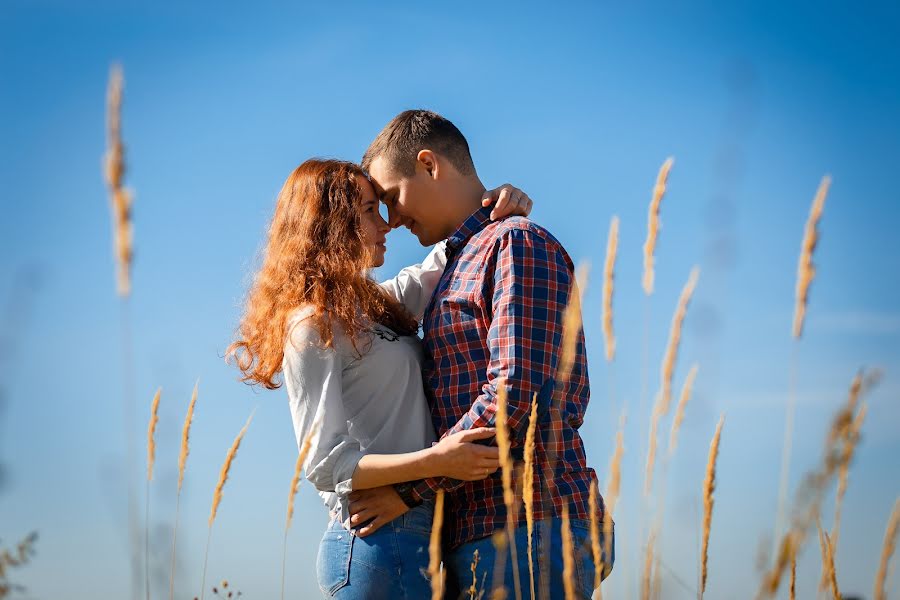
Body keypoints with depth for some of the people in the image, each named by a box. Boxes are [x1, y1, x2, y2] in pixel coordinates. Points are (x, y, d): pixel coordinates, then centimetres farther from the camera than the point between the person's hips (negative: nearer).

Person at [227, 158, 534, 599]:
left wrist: (497, 206, 10)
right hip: (380, 543, -9)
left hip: (415, 539, 9)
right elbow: (325, 464, -15)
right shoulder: (311, 326, -10)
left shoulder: (374, 303, 17)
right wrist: (434, 461, -27)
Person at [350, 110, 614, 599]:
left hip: (530, 527, -9)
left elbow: (512, 396, -17)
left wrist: (409, 489, -13)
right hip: (471, 538, 9)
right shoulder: (462, 263, 26)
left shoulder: (517, 244, -5)